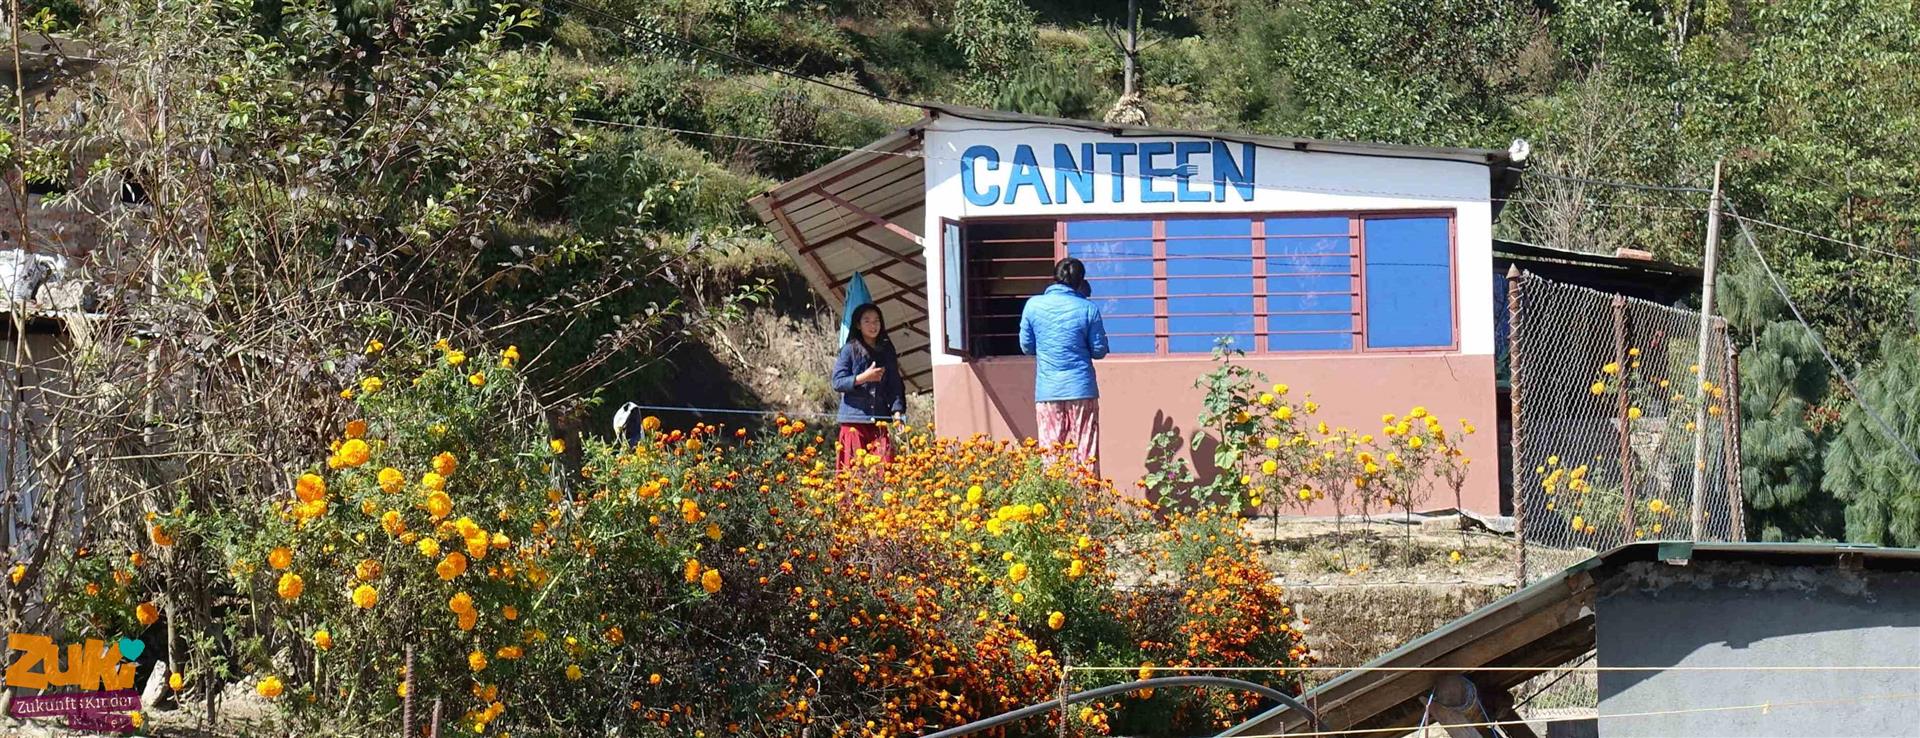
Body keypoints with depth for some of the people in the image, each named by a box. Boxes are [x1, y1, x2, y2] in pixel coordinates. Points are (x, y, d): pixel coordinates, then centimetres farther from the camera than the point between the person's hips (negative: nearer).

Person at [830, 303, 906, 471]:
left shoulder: (887, 351, 15)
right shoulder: (849, 350, 4)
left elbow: (896, 385, 11)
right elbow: (837, 382, -1)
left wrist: (897, 411, -3)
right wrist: (863, 378, -15)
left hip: (880, 420, 3)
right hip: (854, 419, -3)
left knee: (884, 464, -8)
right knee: (854, 467, -7)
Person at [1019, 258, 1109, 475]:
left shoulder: (1033, 305, -1)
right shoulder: (1088, 309, -5)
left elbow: (1026, 347, 7)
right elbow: (1099, 350, 2)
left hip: (1047, 392, 1)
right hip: (1081, 390, -1)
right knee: (1085, 451, 3)